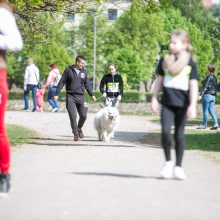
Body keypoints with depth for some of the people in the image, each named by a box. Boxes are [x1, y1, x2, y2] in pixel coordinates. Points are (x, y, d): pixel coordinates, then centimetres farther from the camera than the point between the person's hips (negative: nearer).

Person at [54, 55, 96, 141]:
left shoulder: (84, 72, 10)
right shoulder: (68, 70, 0)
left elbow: (87, 85, 14)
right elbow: (61, 82, 0)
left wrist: (92, 95, 3)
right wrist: (56, 94, -4)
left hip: (81, 97, 3)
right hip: (70, 96, -3)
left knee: (83, 116, 0)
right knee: (73, 116, -8)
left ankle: (79, 128, 28)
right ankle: (76, 134, 3)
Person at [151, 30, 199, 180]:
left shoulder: (190, 63, -2)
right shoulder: (165, 60, 7)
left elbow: (194, 85, -5)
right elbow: (159, 80, 13)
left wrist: (192, 105, -12)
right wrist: (154, 99, 9)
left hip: (182, 104, -2)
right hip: (167, 102, 2)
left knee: (179, 134, 4)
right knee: (165, 131, -11)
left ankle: (178, 166, 14)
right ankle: (168, 162, 7)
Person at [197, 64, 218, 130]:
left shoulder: (209, 77, -13)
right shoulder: (215, 77, 11)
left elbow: (205, 87, -17)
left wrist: (201, 95, -18)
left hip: (207, 95, -8)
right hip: (213, 96, 8)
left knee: (205, 111, 1)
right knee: (211, 110, 8)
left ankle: (204, 125, 7)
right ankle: (216, 124, -4)